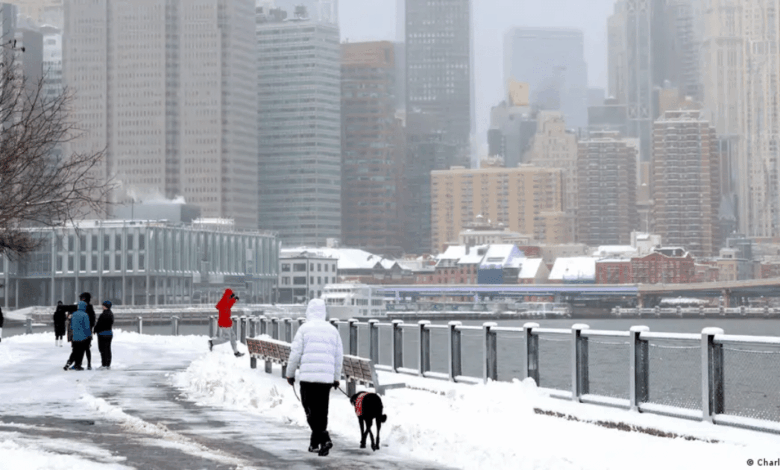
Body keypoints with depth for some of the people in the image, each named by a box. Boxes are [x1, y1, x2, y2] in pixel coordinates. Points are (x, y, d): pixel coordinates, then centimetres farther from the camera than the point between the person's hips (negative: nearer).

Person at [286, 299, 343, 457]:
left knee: (311, 409, -2)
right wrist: (336, 377, 23)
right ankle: (314, 443, 16)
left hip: (308, 376, -4)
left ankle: (324, 438, -20)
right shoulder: (333, 330, 11)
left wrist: (290, 373, 11)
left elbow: (295, 353, -1)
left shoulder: (304, 328, -1)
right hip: (327, 377, 4)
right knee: (322, 411, 12)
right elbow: (339, 356, 13)